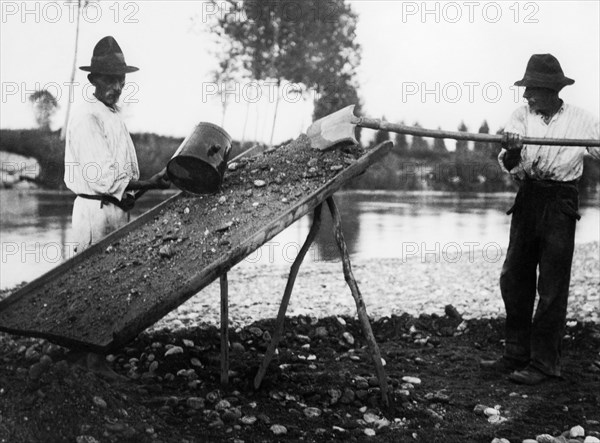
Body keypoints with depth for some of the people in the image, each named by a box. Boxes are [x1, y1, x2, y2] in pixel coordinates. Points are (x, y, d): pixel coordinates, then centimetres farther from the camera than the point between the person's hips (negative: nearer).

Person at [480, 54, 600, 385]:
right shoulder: (522, 116, 3)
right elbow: (509, 166, -7)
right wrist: (511, 150, -29)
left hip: (561, 202, -4)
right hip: (528, 198, 4)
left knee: (552, 286, 0)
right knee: (513, 279, 8)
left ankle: (544, 363, 8)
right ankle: (516, 354, 20)